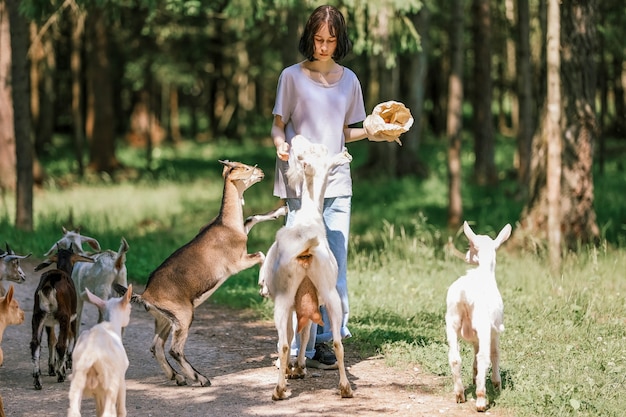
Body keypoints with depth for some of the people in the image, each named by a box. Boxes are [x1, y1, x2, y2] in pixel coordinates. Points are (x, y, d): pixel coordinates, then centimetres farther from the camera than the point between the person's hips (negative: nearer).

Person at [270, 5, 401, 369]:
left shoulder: (348, 79, 12)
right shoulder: (293, 76, 1)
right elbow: (278, 126, 3)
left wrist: (371, 132, 1)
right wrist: (281, 145, -17)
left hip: (337, 181, 4)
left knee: (336, 262, 2)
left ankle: (326, 338, 11)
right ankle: (303, 347, -2)